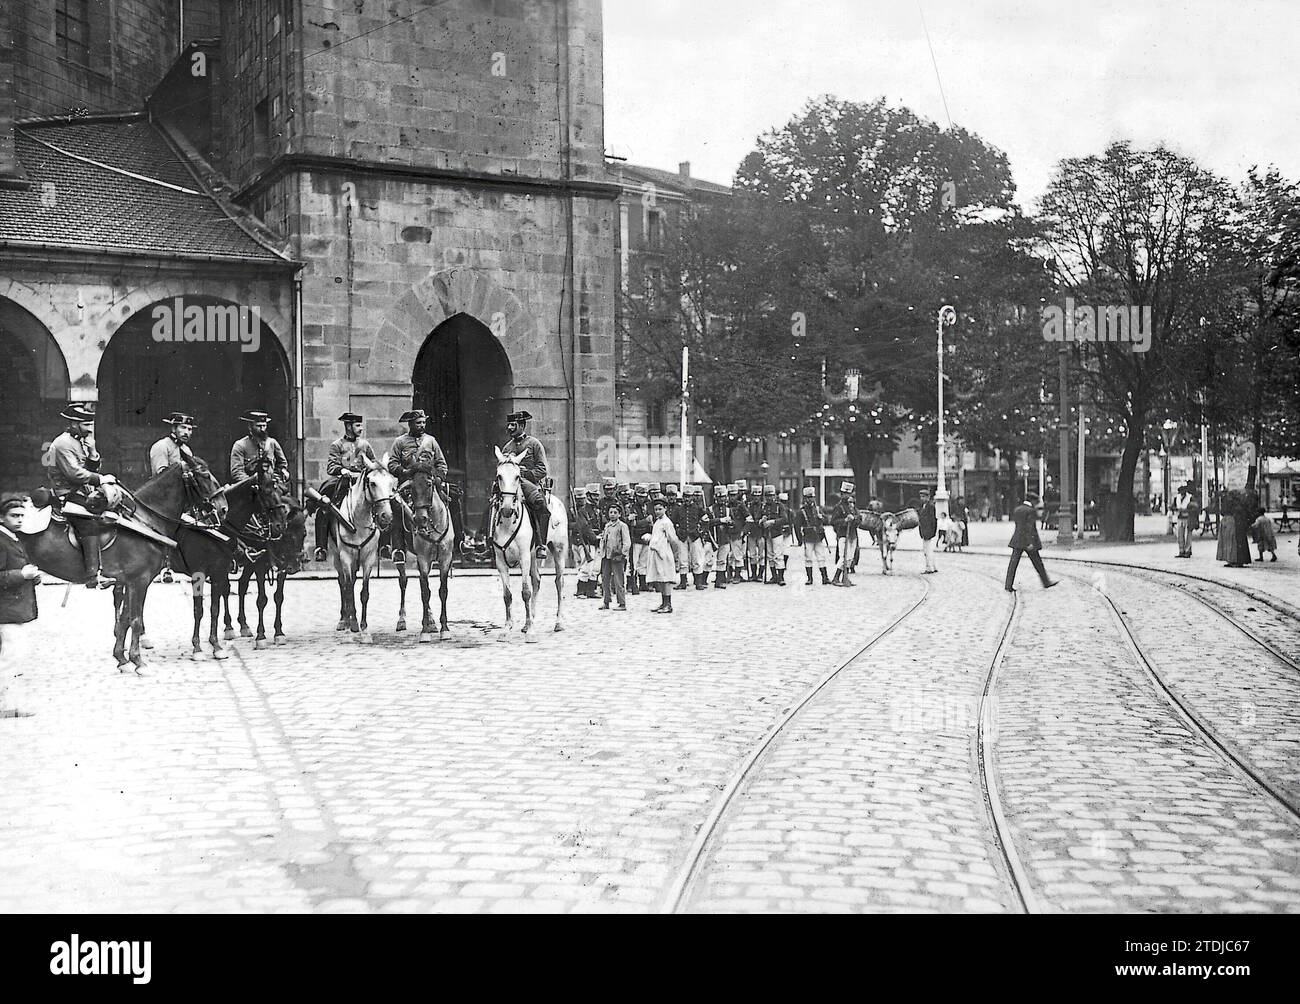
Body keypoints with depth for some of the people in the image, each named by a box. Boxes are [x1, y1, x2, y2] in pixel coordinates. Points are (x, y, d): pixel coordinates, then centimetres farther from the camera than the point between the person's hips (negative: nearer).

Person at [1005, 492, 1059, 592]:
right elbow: (1030, 527, -16)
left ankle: (1009, 585, -7)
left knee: (1013, 563, 0)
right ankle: (1046, 582, 20)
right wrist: (1031, 543, -18)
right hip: (1029, 540, -5)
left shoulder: (1016, 509, 9)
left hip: (1017, 541, 5)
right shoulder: (1031, 510, -10)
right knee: (1037, 562, 8)